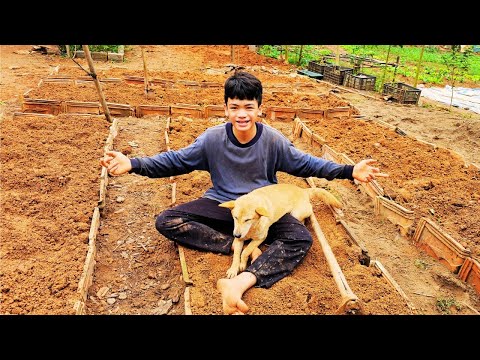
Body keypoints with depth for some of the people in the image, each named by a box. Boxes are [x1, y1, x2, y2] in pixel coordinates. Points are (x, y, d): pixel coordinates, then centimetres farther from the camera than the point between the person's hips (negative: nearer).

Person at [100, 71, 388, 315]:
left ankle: (241, 282, -40)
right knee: (167, 222, -19)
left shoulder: (273, 140, -10)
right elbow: (177, 160, -5)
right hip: (222, 204, 1)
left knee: (302, 239, -29)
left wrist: (349, 171, -10)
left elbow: (305, 163, -1)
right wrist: (133, 164, -18)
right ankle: (241, 246, -26)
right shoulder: (213, 138, -10)